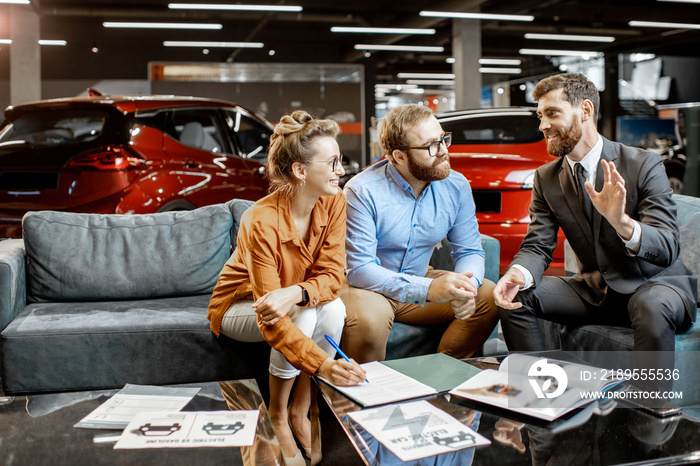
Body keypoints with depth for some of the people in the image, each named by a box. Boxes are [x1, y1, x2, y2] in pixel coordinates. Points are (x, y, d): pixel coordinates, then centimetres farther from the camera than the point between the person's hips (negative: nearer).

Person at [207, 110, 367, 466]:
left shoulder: (333, 202, -17)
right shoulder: (262, 222, -34)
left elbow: (332, 274, -18)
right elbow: (272, 321, -37)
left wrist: (295, 293, -40)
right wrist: (322, 365, -49)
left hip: (299, 302, 5)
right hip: (240, 305, -4)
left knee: (334, 310, -28)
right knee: (300, 316, -34)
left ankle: (302, 410, -9)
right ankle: (277, 416, -11)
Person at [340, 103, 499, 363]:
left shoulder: (456, 186, -5)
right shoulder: (362, 192, -22)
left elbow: (469, 251, 1)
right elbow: (360, 269, -25)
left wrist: (465, 289, -25)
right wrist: (428, 290, -37)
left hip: (419, 278, 6)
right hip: (368, 285, -5)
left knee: (490, 298, -10)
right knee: (368, 319, -36)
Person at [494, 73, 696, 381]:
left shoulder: (644, 165, -13)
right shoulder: (547, 178, 2)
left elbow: (667, 249, -21)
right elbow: (537, 246, -4)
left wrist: (621, 221, -43)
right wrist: (517, 274, -28)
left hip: (655, 284, -4)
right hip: (595, 289, 5)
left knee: (652, 306, -37)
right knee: (516, 297, -14)